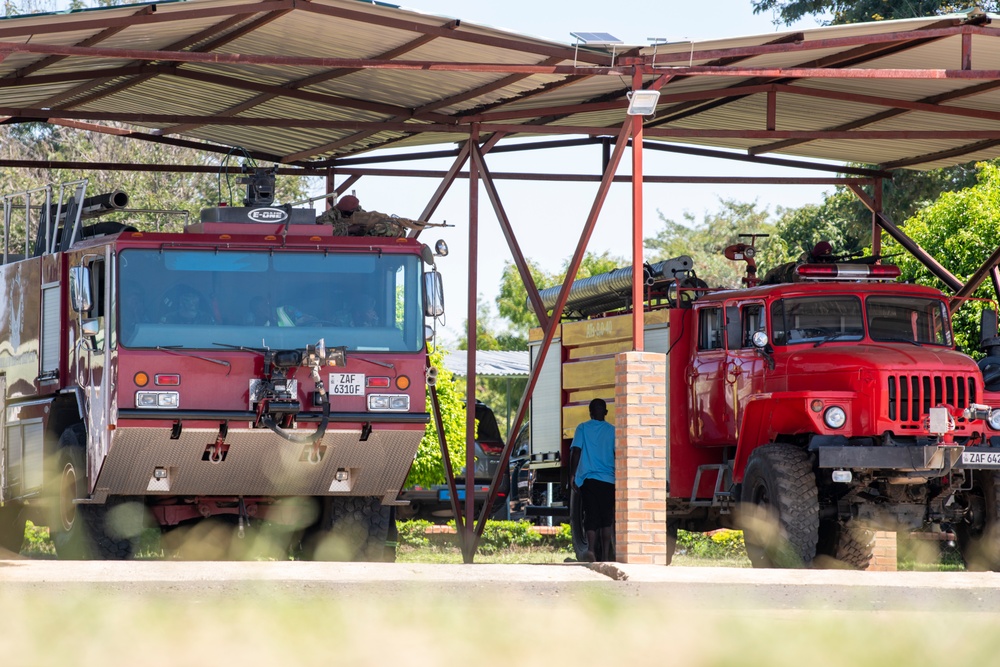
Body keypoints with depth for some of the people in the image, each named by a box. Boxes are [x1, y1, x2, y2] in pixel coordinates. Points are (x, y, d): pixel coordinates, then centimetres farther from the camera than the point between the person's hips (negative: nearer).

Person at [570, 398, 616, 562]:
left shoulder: (582, 428, 3)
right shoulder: (612, 431, 3)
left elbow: (576, 451, -3)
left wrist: (572, 475, 1)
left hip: (587, 479, 0)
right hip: (608, 479, 0)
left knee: (591, 515, 1)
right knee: (607, 517, 9)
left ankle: (591, 548, -22)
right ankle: (606, 555, 8)